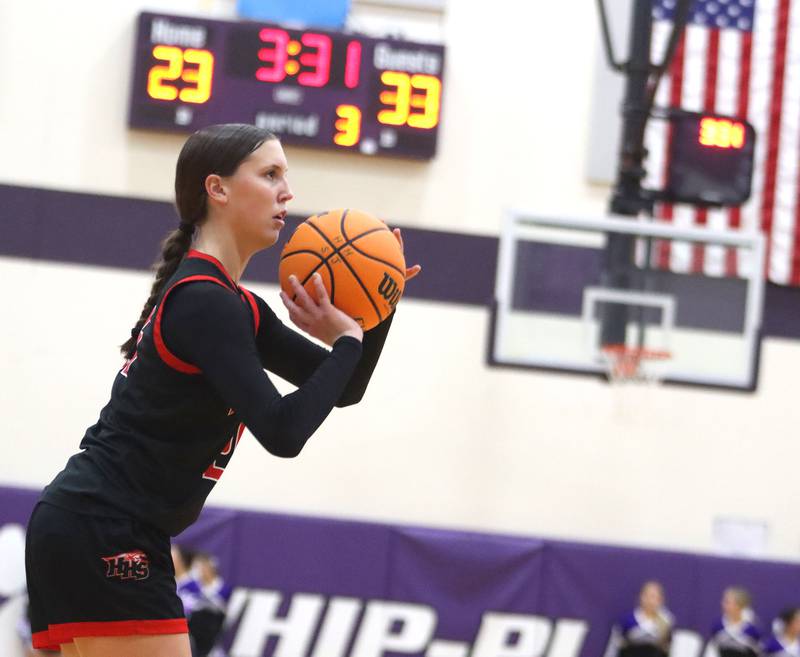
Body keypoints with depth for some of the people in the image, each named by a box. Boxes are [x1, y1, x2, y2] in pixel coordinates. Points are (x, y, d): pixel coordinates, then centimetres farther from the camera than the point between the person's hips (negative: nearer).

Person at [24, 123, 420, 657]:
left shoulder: (237, 308, 17)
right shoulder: (203, 301, -13)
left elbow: (342, 389, 19)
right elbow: (283, 431, -20)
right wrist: (349, 337, -9)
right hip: (101, 537, -10)